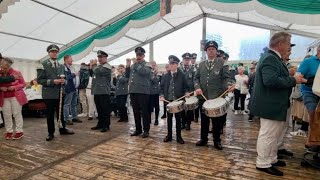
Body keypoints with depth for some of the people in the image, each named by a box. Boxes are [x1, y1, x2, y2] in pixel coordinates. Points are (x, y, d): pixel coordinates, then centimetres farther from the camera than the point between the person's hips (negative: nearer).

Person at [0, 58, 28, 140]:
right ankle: (9, 131, 18)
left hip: (16, 97, -3)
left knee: (17, 114, 2)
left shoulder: (16, 73, -6)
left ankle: (19, 131, 10)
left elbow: (23, 84, -1)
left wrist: (14, 87, -16)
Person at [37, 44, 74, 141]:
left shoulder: (61, 66, 13)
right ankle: (51, 133, 18)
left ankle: (62, 129, 28)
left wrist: (63, 81, -5)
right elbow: (40, 80, -9)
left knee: (61, 112, 14)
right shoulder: (43, 65, -4)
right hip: (49, 94, -4)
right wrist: (53, 81, -21)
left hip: (60, 93, 5)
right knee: (50, 114, 6)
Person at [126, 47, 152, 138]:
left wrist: (136, 63, -10)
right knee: (135, 111, 11)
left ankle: (146, 130, 7)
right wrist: (128, 66, 4)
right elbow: (127, 75, 16)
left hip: (143, 91, -6)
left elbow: (143, 72, -19)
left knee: (144, 111, -2)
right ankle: (138, 129, 22)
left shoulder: (147, 65, 1)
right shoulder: (133, 65, 18)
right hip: (133, 91, 6)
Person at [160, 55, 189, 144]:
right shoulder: (166, 76, 8)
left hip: (178, 100, -2)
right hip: (168, 100, 3)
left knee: (178, 117, 5)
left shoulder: (182, 75, 1)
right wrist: (162, 95, -5)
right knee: (169, 117, 9)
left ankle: (179, 136, 16)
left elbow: (186, 87, 1)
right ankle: (169, 135, 21)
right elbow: (162, 86, 8)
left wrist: (186, 93, -17)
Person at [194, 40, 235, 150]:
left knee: (217, 121, 7)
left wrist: (229, 85, -26)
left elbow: (227, 77, -5)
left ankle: (217, 141, 23)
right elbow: (196, 78, 11)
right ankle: (203, 139, 28)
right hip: (203, 97, 3)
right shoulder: (201, 64, 12)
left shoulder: (222, 63, 2)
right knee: (204, 120, 13)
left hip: (217, 97, -3)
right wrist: (197, 87, -7)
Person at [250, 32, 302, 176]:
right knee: (268, 135, 1)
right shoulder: (270, 58, -19)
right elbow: (271, 80, -32)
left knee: (273, 135, 21)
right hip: (270, 105, -11)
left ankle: (272, 159, 36)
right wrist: (293, 80, -21)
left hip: (274, 105, 11)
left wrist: (292, 79, 8)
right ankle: (263, 164, 15)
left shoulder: (273, 58, 14)